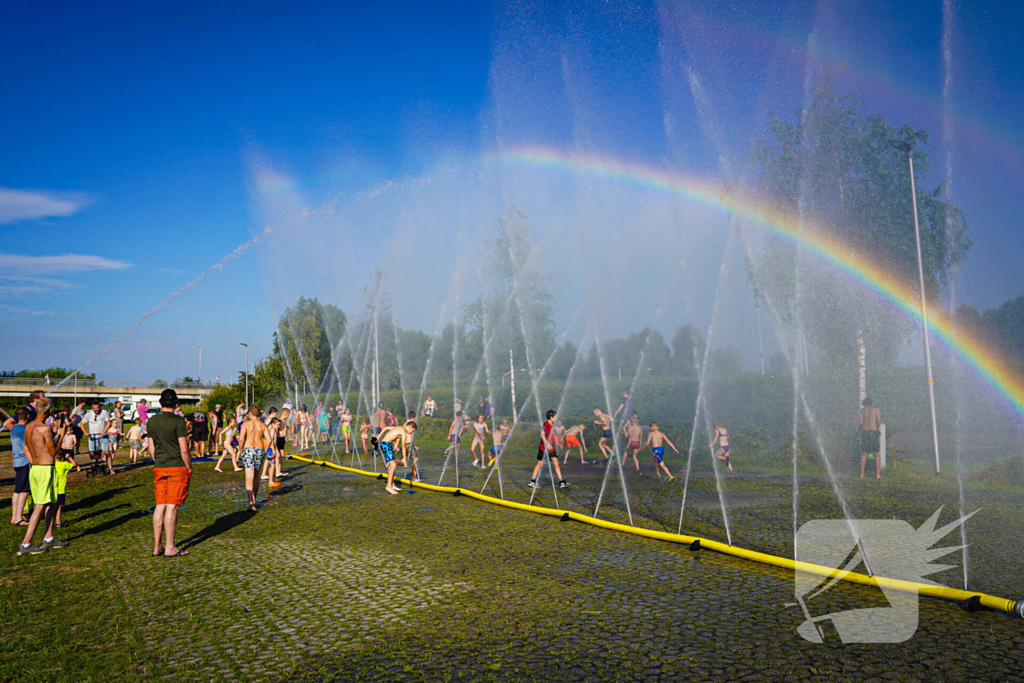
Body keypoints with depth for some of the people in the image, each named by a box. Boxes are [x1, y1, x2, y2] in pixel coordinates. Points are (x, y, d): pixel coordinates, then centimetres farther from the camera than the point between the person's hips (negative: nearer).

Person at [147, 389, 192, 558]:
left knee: (160, 506, 11)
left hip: (159, 468, 6)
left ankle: (157, 547, 16)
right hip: (177, 467, -6)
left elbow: (150, 448, 13)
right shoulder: (178, 421, -13)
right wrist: (189, 468, -2)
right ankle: (169, 547, 5)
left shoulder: (151, 421, 6)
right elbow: (184, 450, -14)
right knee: (172, 507, -1)